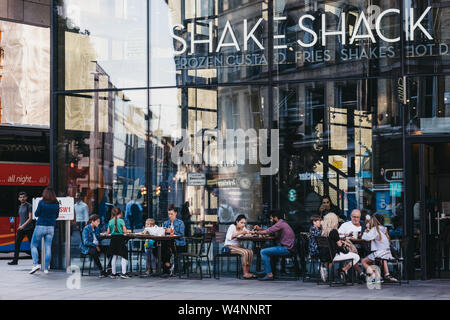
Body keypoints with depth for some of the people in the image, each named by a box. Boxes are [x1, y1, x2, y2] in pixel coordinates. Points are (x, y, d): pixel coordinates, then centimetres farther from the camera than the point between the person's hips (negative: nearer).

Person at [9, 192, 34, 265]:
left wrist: (23, 225, -22)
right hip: (21, 229, 6)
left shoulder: (29, 206, -8)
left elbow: (30, 218, -14)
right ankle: (15, 260, 1)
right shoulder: (20, 207, 14)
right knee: (17, 244, -1)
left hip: (28, 229, -6)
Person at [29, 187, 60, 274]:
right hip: (51, 227, 4)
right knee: (48, 248, 6)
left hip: (40, 226, -3)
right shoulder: (56, 204, 0)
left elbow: (36, 214, -4)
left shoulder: (41, 203, -12)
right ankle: (46, 268, 5)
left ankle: (35, 264, -5)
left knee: (34, 245, 10)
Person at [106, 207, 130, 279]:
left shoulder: (110, 221, 6)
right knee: (124, 256, 1)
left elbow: (108, 232, 9)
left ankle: (113, 273, 12)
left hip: (113, 238, 4)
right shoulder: (121, 220, -6)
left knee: (114, 256, 10)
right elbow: (125, 231, -10)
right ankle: (123, 273, -8)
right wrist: (126, 231, 12)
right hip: (120, 238, -4)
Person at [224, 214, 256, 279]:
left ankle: (247, 272, -17)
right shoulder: (232, 227, -12)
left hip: (238, 246, 7)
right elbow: (228, 237, -28)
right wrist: (239, 233, -34)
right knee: (245, 252, -30)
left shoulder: (243, 228, 9)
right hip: (229, 247, -7)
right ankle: (245, 273, -27)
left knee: (250, 252, -20)